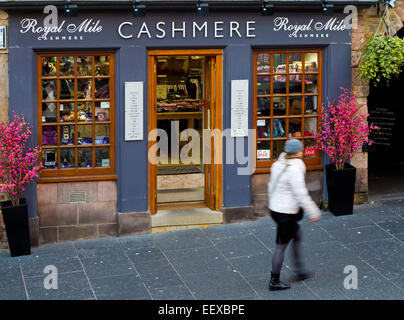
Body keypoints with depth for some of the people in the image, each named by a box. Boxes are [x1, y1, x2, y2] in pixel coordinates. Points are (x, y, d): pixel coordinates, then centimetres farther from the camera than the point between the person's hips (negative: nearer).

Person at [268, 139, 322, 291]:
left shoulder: (278, 165, 4)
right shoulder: (295, 170, -22)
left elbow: (271, 186, 15)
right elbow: (301, 195, -21)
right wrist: (314, 213, -12)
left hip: (275, 208, 9)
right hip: (285, 214, -9)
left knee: (297, 234, 23)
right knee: (281, 246, 2)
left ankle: (300, 271, 32)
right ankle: (274, 281, 13)